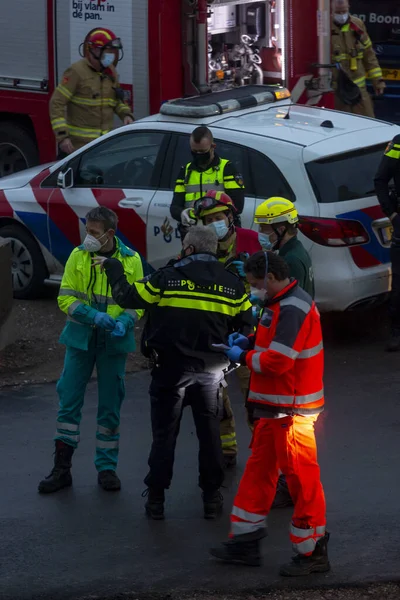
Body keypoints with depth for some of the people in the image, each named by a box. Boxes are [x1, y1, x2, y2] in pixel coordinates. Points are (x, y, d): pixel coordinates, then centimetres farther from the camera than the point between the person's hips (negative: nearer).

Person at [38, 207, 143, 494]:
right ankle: (62, 468, 10)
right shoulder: (78, 256, -4)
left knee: (110, 407, 7)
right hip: (81, 338, 0)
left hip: (114, 342, 0)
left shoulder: (131, 260, -3)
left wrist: (125, 322, -18)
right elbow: (66, 298, -5)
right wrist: (94, 316, -20)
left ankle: (107, 468, 18)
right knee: (69, 402, 1)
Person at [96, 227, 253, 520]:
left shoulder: (167, 277, -8)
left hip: (171, 367, -2)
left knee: (164, 433, 7)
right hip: (212, 371, 2)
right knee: (210, 432, 12)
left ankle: (156, 498, 10)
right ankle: (212, 497, 16)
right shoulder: (233, 284, -1)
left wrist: (113, 268, 15)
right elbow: (247, 325, 0)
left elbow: (126, 296, 0)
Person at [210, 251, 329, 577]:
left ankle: (313, 552, 6)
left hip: (293, 411, -11)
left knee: (301, 478, -3)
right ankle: (246, 541, 23)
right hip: (274, 408, 11)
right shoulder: (282, 304, 12)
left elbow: (277, 360, -26)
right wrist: (250, 340, 7)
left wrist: (244, 357, -11)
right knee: (258, 470, 15)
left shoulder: (292, 310, -21)